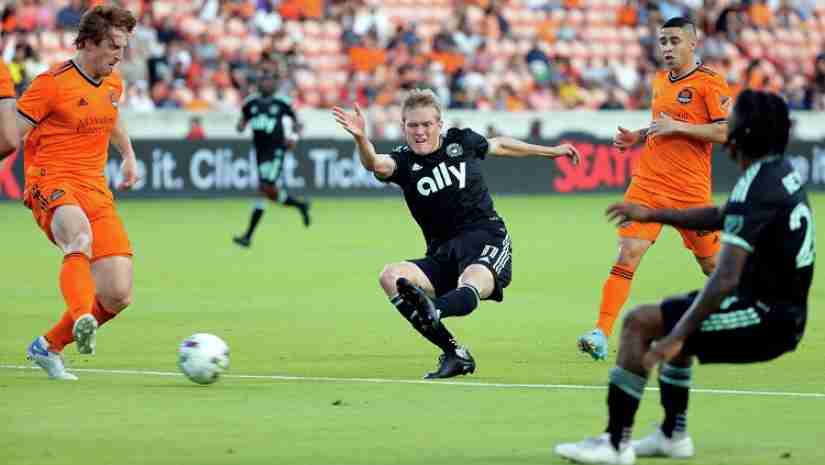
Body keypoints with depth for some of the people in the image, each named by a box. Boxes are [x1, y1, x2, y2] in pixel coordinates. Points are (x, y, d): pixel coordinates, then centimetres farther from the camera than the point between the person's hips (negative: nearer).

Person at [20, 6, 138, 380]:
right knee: (81, 237, -42)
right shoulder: (52, 83, -9)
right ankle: (82, 319, -61)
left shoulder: (113, 84, 13)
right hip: (52, 184, -7)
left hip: (95, 191, 7)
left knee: (118, 296, -3)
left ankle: (48, 347, 16)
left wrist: (129, 155, 35)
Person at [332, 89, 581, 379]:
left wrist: (552, 151, 39)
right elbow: (375, 164, -23)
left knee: (470, 286, -35)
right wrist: (360, 138, -46)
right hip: (442, 255, 2)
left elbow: (501, 146, 27)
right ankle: (454, 354, -24)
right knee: (390, 277, -23)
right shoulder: (403, 161, 1)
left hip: (487, 238, -2)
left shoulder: (462, 141, 6)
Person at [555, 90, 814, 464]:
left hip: (764, 318, -10)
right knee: (676, 319, 29)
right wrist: (652, 215, 24)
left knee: (640, 323, -9)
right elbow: (723, 218, 24)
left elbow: (726, 280, -29)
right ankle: (673, 435, 29)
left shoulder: (755, 191, -22)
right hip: (784, 313, 10)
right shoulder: (782, 173, 7)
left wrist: (677, 337, -28)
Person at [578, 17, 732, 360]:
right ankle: (601, 334, -16)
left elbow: (727, 131, -14)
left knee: (711, 264, 10)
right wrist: (637, 136, 11)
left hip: (690, 190, -4)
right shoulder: (660, 81, 14)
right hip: (647, 183, 4)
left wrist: (677, 126, -17)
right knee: (627, 254, -11)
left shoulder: (709, 82, -7)